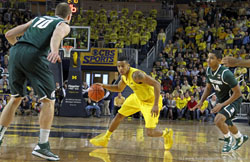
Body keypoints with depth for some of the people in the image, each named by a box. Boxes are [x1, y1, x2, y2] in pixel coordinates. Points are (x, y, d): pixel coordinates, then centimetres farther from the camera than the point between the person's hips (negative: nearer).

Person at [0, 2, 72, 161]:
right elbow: (56, 35, -10)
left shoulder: (38, 19, 33)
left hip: (15, 52, 6)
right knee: (48, 100, 5)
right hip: (34, 55, -5)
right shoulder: (64, 25, 17)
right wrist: (55, 50, -30)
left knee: (16, 98, 22)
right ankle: (42, 146, -2)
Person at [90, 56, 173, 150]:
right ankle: (105, 139, 33)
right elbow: (119, 88, 16)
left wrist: (155, 105, -44)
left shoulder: (136, 74, -34)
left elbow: (156, 84, -38)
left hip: (151, 102, -8)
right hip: (138, 98, 8)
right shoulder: (124, 75, -5)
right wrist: (104, 86, 0)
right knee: (119, 115, 15)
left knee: (150, 133, -12)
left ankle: (166, 133, 21)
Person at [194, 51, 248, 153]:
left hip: (233, 100, -8)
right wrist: (201, 102, -5)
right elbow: (208, 88, 9)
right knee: (226, 123, 23)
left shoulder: (226, 74, -31)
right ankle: (240, 138, 51)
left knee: (218, 120, -24)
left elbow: (238, 93, -27)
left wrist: (222, 105, -28)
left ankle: (228, 139, 4)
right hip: (221, 99, 8)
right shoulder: (208, 71, -8)